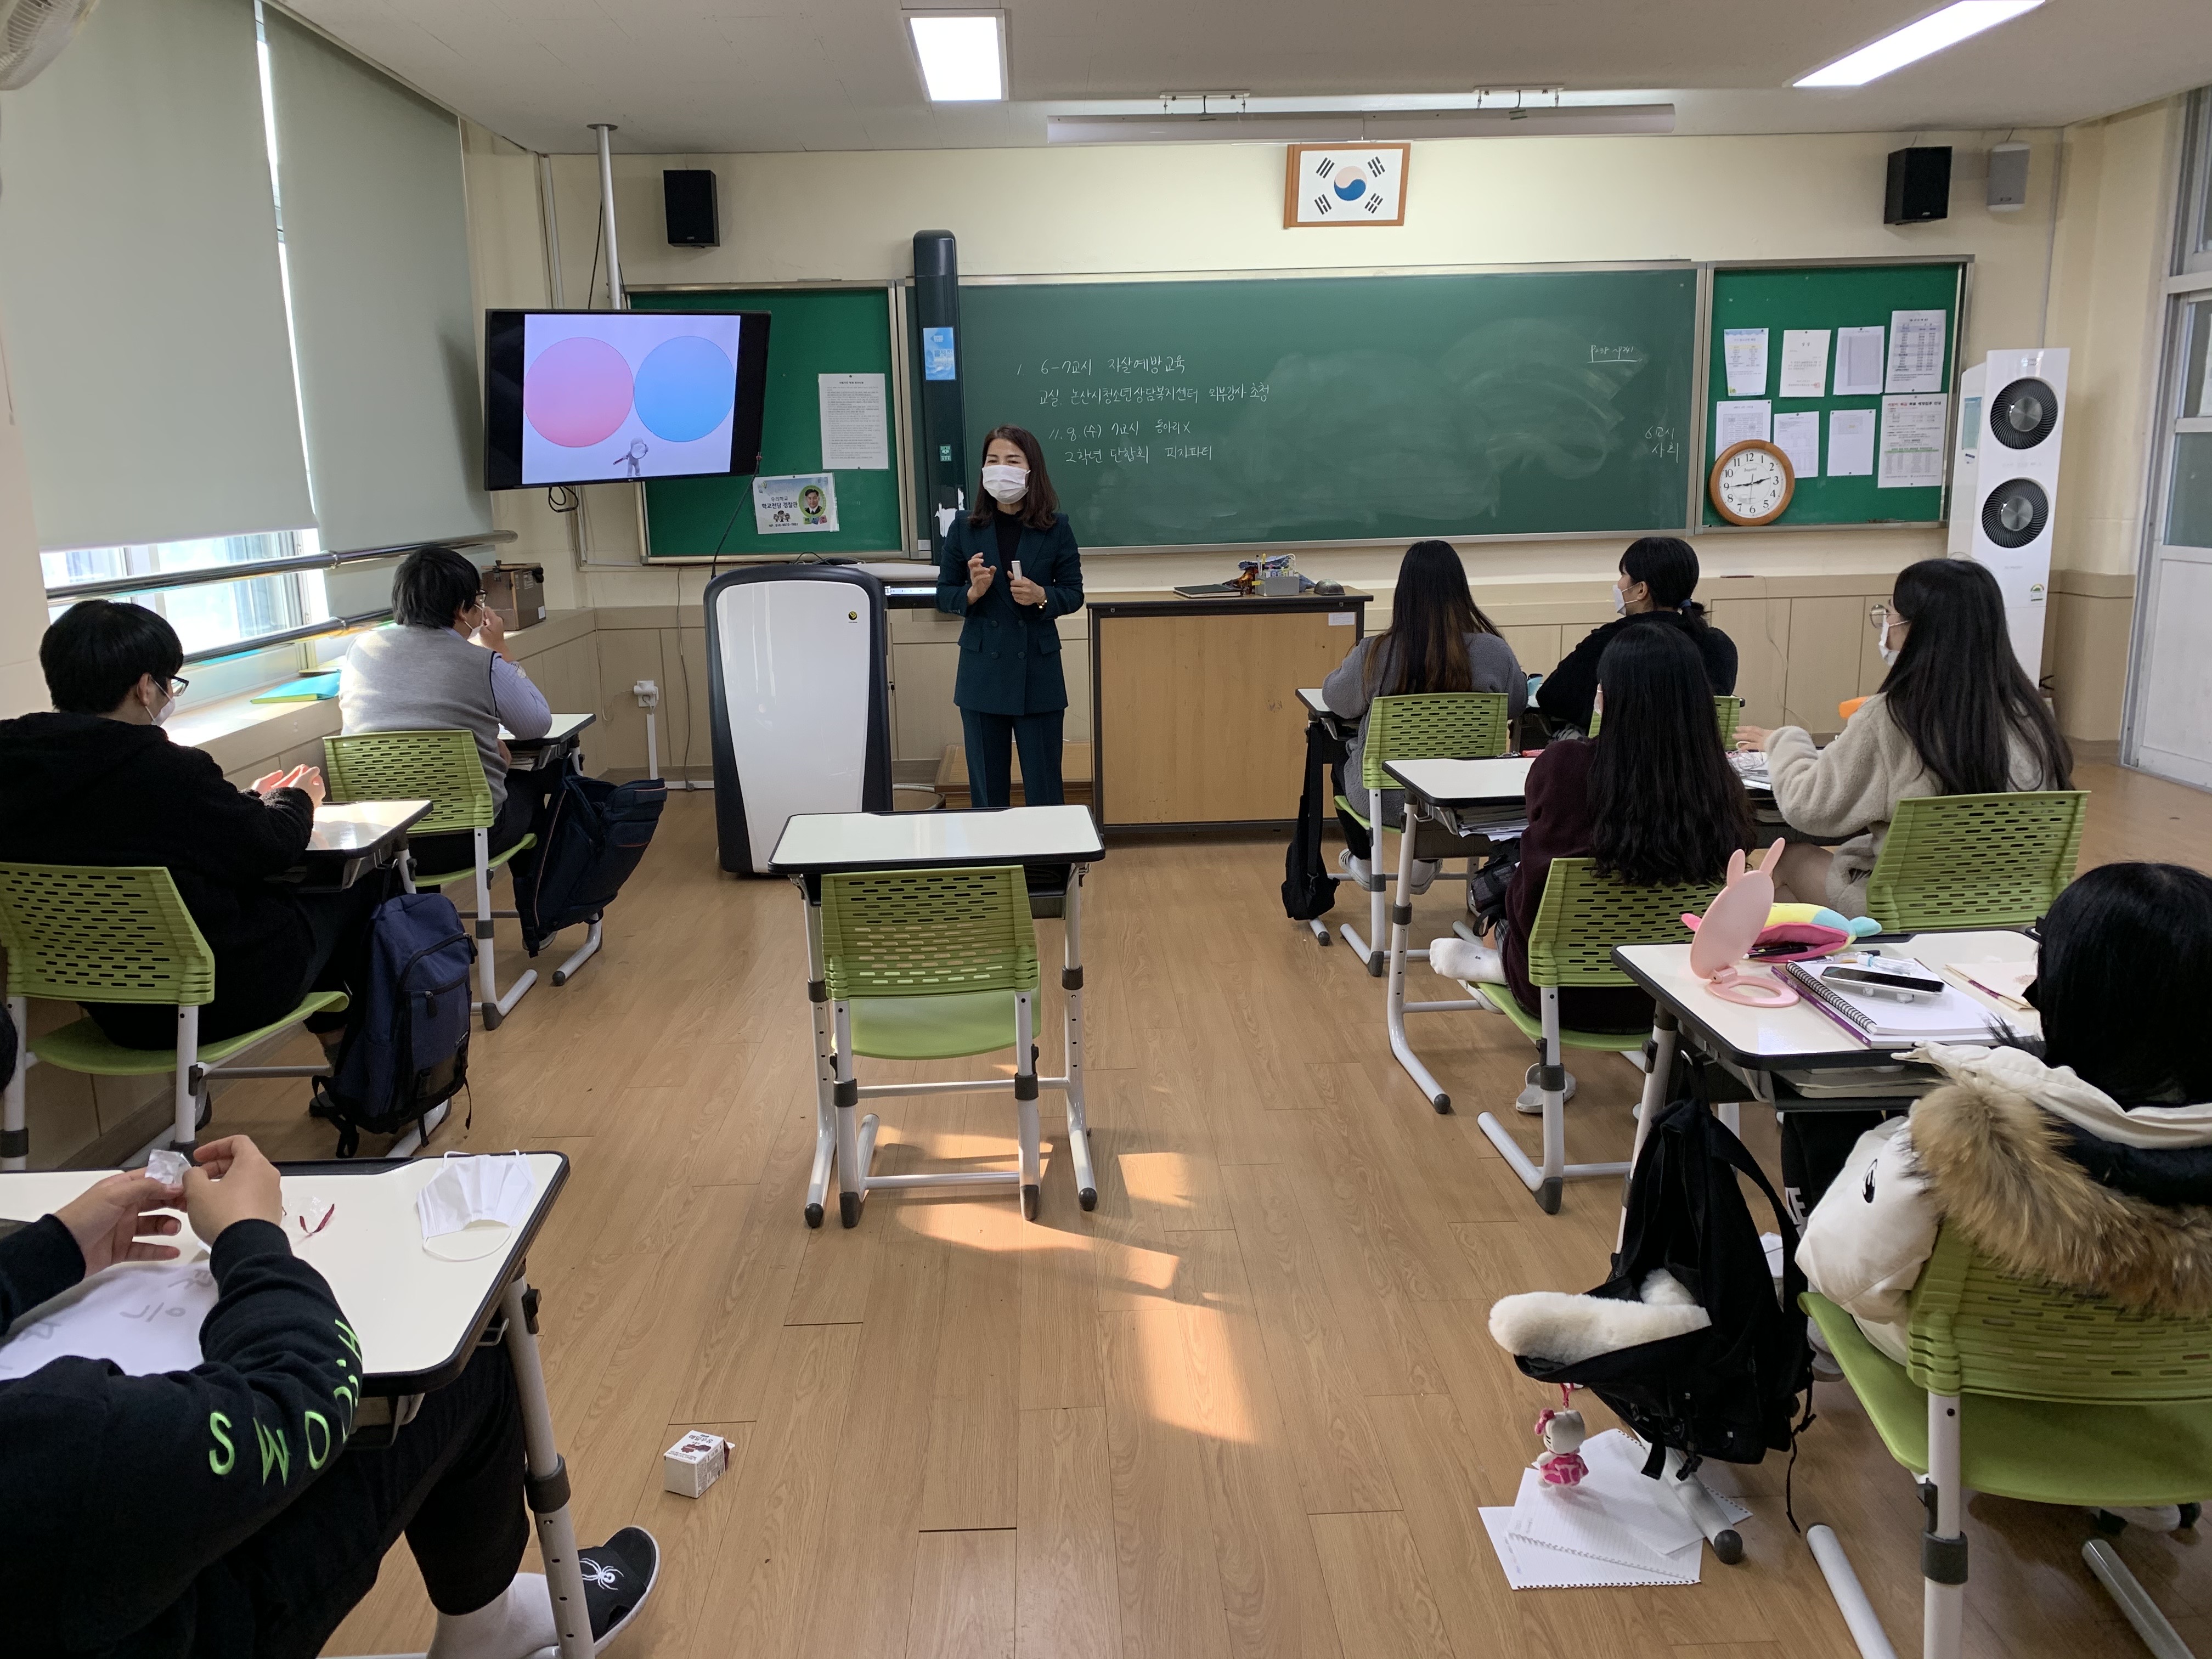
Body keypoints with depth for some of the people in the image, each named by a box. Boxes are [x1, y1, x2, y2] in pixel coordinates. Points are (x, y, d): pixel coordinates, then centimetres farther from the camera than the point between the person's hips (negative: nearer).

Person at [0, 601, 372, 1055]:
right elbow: (272, 848, -13)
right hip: (214, 1000, -8)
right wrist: (295, 799, 9)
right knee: (359, 885, 13)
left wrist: (252, 799, 16)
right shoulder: (161, 769, -27)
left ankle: (334, 1033, 37)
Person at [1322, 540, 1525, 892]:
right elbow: (1516, 706, 2)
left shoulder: (1373, 654, -21)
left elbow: (1335, 700, -1)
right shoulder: (1494, 651, -18)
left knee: (1343, 759, 33)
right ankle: (1425, 864, 47)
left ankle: (1364, 862, 46)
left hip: (1387, 798, -2)